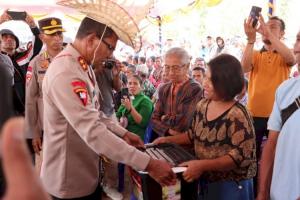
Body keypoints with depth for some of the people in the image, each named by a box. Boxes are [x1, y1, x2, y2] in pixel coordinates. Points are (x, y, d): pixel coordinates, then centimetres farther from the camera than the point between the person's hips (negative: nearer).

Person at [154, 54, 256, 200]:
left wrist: (203, 165, -30)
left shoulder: (237, 115, -23)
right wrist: (169, 140, 2)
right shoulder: (202, 105, -1)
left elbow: (241, 156, -25)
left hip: (230, 186, -6)